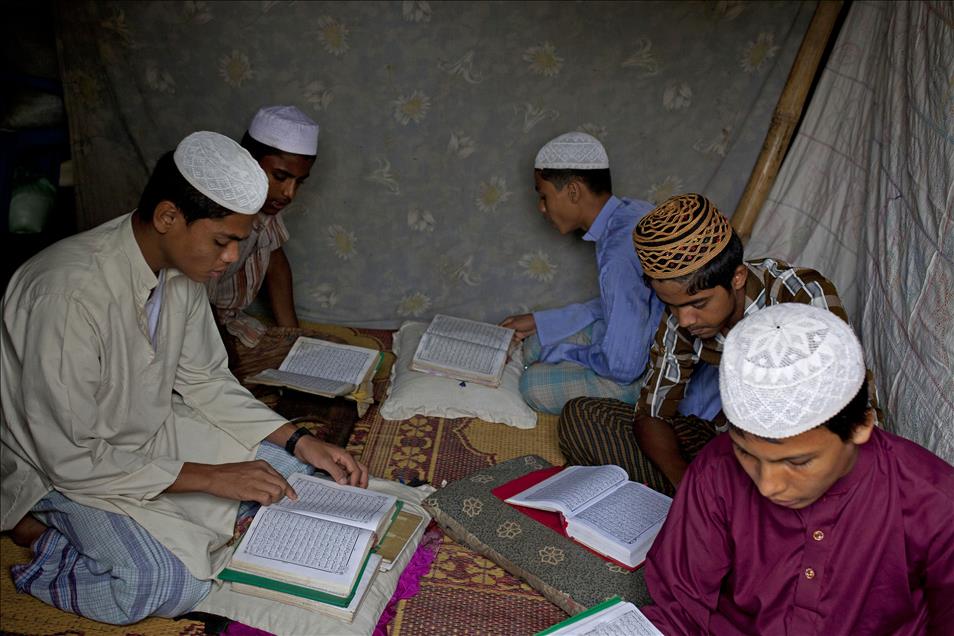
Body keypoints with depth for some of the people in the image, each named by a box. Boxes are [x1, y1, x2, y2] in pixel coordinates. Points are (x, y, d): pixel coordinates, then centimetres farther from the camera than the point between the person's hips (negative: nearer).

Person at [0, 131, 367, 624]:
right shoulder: (71, 292, -33)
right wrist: (210, 477, -23)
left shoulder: (181, 268, -9)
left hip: (151, 431, 7)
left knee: (287, 470, -1)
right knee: (175, 586, -25)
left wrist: (298, 441, -8)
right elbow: (71, 459, -27)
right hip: (62, 466, -7)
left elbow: (205, 382, 2)